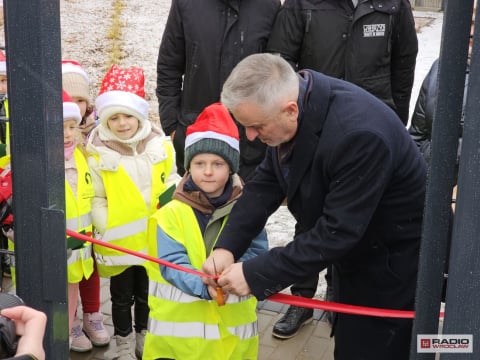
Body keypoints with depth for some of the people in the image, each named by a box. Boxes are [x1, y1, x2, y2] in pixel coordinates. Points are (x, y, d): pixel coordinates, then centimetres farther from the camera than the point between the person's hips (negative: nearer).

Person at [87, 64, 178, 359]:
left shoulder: (159, 145, -4)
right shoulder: (98, 153, -12)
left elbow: (171, 181, 7)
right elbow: (96, 199, -10)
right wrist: (106, 228, -18)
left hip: (153, 237, 3)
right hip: (118, 241, -2)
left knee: (147, 293, 20)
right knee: (122, 296, 15)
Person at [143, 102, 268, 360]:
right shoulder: (172, 213, -7)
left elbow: (258, 252, -5)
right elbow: (171, 263, -12)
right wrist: (204, 286, -28)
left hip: (232, 321, 2)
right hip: (179, 321, -1)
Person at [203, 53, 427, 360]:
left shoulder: (358, 134, -38)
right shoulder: (289, 98, -12)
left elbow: (337, 232, -34)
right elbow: (267, 183, -6)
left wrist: (255, 276, -29)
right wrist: (227, 247, -17)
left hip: (394, 262, -8)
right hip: (356, 252, 8)